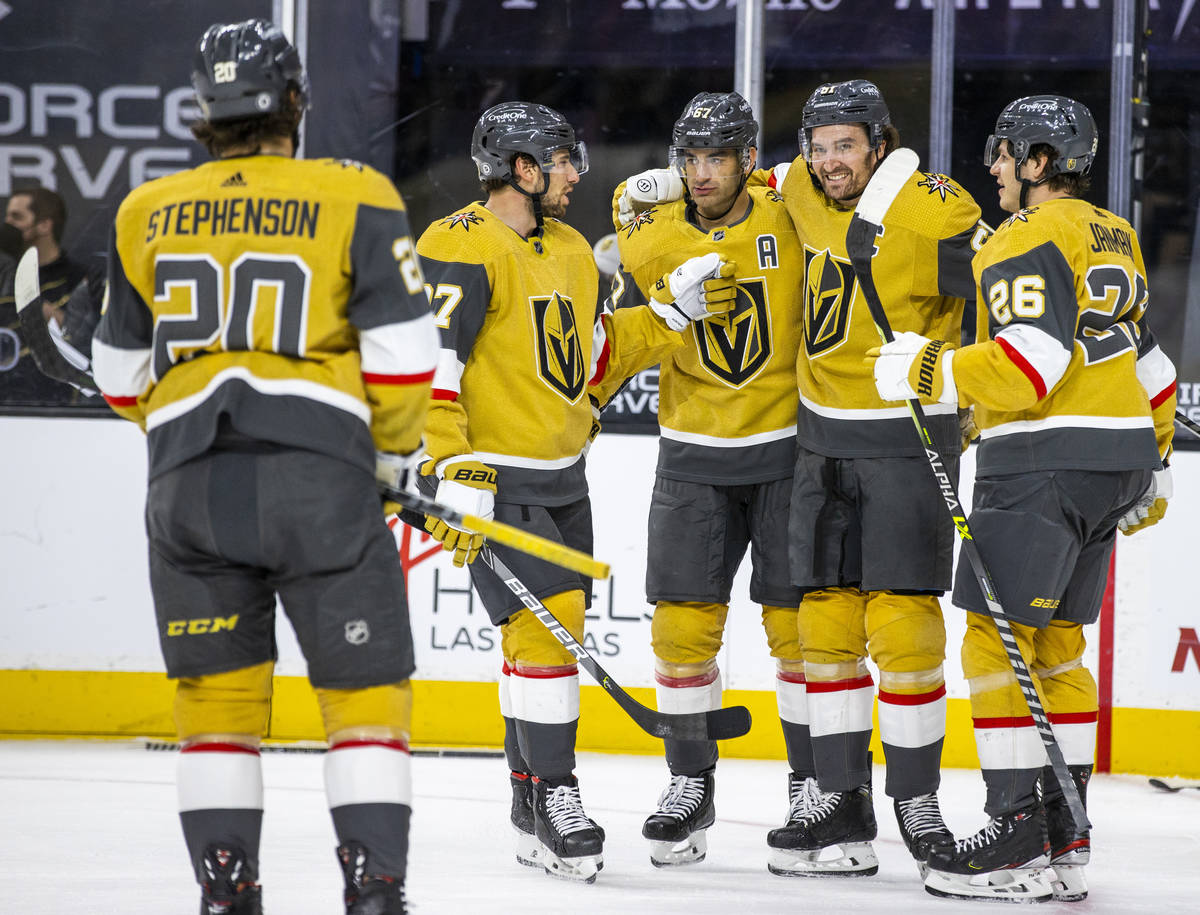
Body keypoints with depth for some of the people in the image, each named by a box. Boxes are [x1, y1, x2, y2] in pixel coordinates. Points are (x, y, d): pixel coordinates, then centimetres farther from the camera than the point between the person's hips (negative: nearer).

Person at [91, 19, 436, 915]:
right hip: (319, 470, -3)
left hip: (188, 475, 3)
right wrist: (397, 450, 14)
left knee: (217, 693, 12)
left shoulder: (148, 214, 12)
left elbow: (124, 375, 19)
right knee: (366, 685, 5)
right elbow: (404, 351, -4)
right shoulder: (354, 200, 1)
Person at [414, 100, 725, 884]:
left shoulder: (571, 250, 13)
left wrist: (672, 314, 10)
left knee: (555, 631, 13)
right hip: (495, 480, -9)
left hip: (563, 477, 9)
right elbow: (427, 363, -20)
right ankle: (552, 795, -6)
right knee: (545, 622, -15)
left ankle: (533, 809, 23)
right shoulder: (461, 247, -15)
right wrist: (454, 473, -26)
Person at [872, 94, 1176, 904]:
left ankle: (1018, 842, -9)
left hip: (1046, 459, -9)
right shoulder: (1114, 239, 17)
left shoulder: (1030, 243, -12)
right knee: (1055, 641, 14)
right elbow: (1152, 363, 23)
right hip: (1115, 459, 10)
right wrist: (1152, 465, 30)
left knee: (998, 642, -6)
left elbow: (1029, 367, -24)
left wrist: (929, 368, -14)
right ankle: (1064, 841, 14)